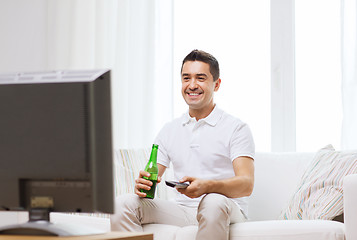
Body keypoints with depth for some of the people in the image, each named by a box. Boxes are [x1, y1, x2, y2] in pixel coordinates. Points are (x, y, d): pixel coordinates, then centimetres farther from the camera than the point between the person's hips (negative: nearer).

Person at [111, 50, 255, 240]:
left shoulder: (236, 128, 2)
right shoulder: (170, 130, 18)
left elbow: (246, 184, -11)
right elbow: (150, 176, 13)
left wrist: (206, 186, -32)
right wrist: (141, 185, -15)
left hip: (227, 212, -4)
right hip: (182, 210, 4)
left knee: (214, 202, -40)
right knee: (123, 204, -18)